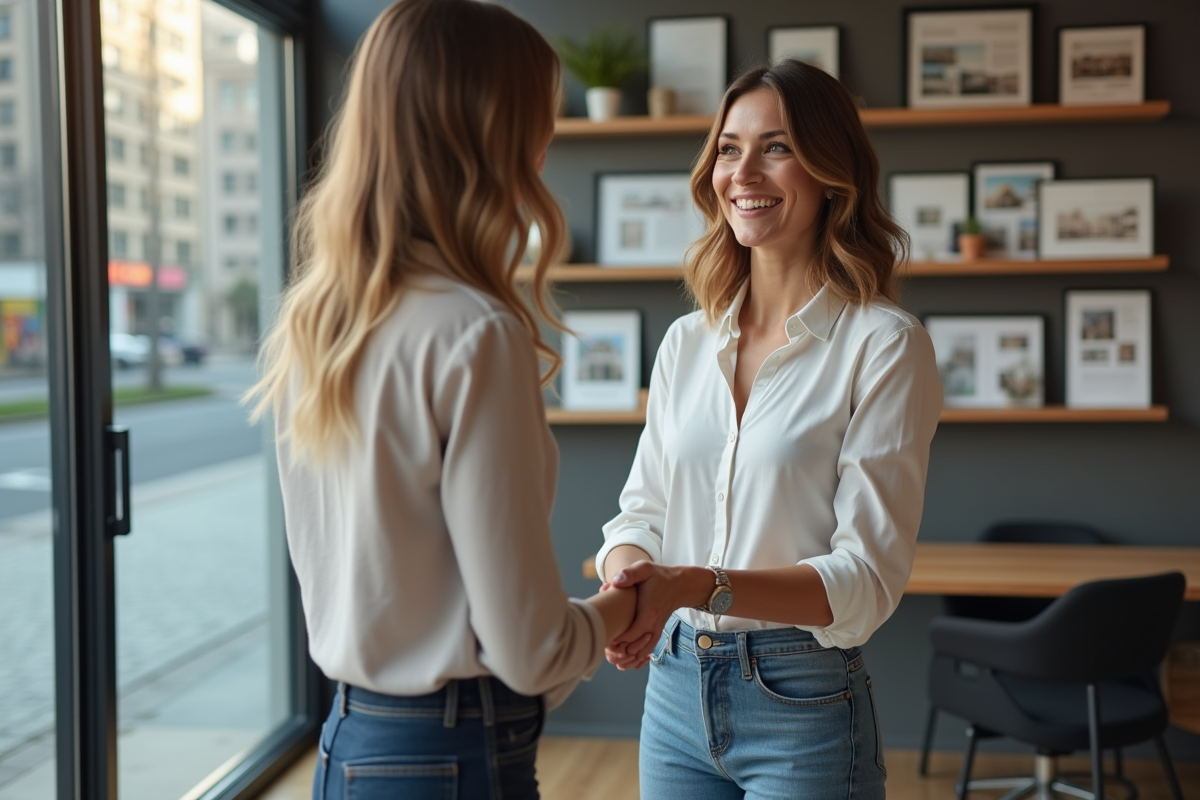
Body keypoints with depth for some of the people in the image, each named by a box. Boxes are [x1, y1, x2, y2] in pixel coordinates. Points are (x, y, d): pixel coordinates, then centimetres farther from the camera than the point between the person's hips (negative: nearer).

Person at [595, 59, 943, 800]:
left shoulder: (884, 344, -12)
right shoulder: (686, 343, 5)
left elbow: (867, 578, -16)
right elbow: (641, 512, 7)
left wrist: (694, 586, -29)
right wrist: (627, 581, -16)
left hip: (802, 704, -5)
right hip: (675, 690, 5)